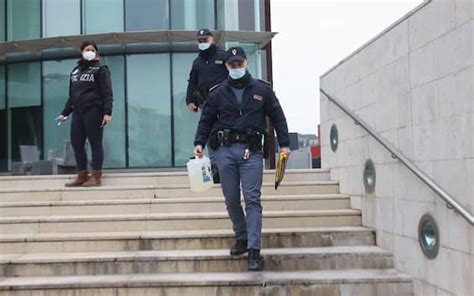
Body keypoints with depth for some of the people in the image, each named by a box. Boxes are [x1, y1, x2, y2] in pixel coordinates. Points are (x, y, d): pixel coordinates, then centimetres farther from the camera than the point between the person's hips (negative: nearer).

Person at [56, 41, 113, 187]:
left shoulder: (100, 70, 2)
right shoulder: (75, 71, 20)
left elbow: (107, 92, -6)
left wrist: (107, 112, -18)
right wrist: (65, 113, 20)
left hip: (94, 111, -6)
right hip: (78, 112, 6)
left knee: (95, 144, -4)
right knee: (76, 144, 4)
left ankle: (96, 177, -1)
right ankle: (82, 176, 13)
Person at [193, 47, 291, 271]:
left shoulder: (262, 90, 9)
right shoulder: (218, 93, 11)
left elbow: (277, 117, 11)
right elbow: (206, 120, 13)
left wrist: (284, 144, 4)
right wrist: (199, 143, 0)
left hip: (251, 151, -2)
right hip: (225, 150, 2)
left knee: (252, 199, -8)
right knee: (231, 199, 6)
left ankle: (254, 250, -9)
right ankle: (241, 238, 24)